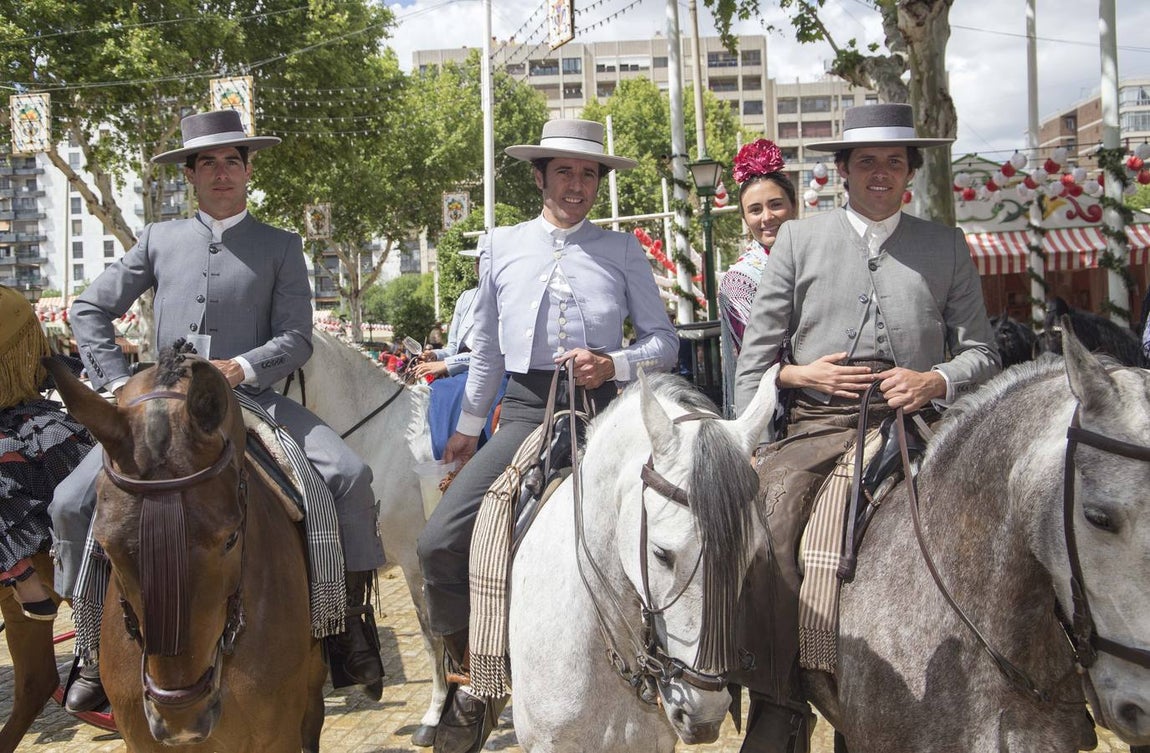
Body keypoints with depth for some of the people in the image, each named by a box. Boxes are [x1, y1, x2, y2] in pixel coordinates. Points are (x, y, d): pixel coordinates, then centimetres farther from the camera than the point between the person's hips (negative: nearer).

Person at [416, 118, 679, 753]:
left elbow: (664, 341, 7)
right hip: (526, 412, 1)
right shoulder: (501, 246, 12)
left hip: (600, 410, -1)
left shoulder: (623, 251, 8)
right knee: (439, 543, -14)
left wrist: (614, 364, -12)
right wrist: (468, 426, 24)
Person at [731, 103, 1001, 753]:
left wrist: (937, 381, -6)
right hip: (818, 427, 0)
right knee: (766, 522, -26)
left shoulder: (947, 247, 16)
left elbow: (982, 352, 13)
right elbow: (756, 353, 14)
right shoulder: (798, 240, 15)